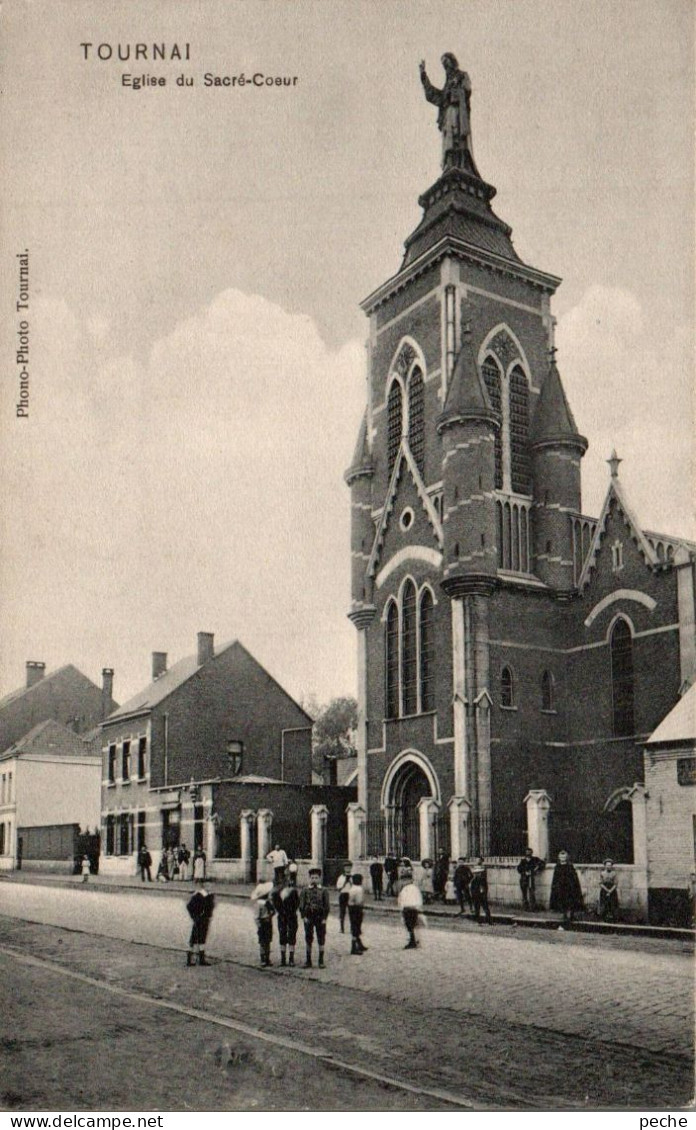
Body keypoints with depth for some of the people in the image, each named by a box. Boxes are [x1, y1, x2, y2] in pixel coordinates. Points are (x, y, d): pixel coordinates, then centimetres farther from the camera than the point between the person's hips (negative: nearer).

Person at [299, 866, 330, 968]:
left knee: (321, 939, 2)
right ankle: (308, 961, 12)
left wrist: (324, 918, -6)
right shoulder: (305, 890, 5)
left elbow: (326, 906, 1)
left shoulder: (324, 890, 3)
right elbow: (302, 905, 2)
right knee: (308, 939, 5)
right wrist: (304, 916, -7)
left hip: (320, 918, -1)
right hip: (308, 917, 1)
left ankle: (321, 961, 9)